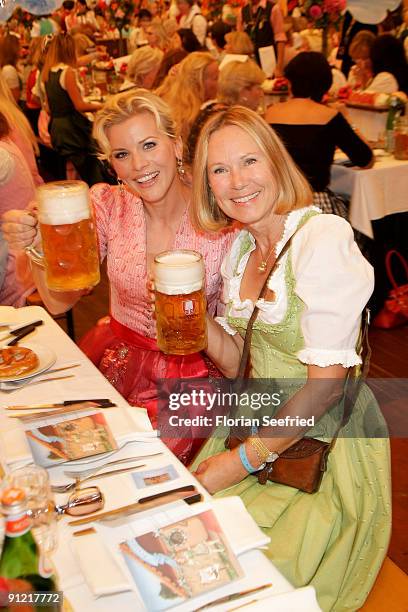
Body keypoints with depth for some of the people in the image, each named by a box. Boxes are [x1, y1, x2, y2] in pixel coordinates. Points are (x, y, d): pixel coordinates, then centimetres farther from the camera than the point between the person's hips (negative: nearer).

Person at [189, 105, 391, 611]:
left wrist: (242, 462, -17)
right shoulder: (239, 246, 5)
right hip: (257, 426, 7)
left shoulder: (324, 237, -19)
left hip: (321, 445, -6)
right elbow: (237, 361, 8)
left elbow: (325, 383, -21)